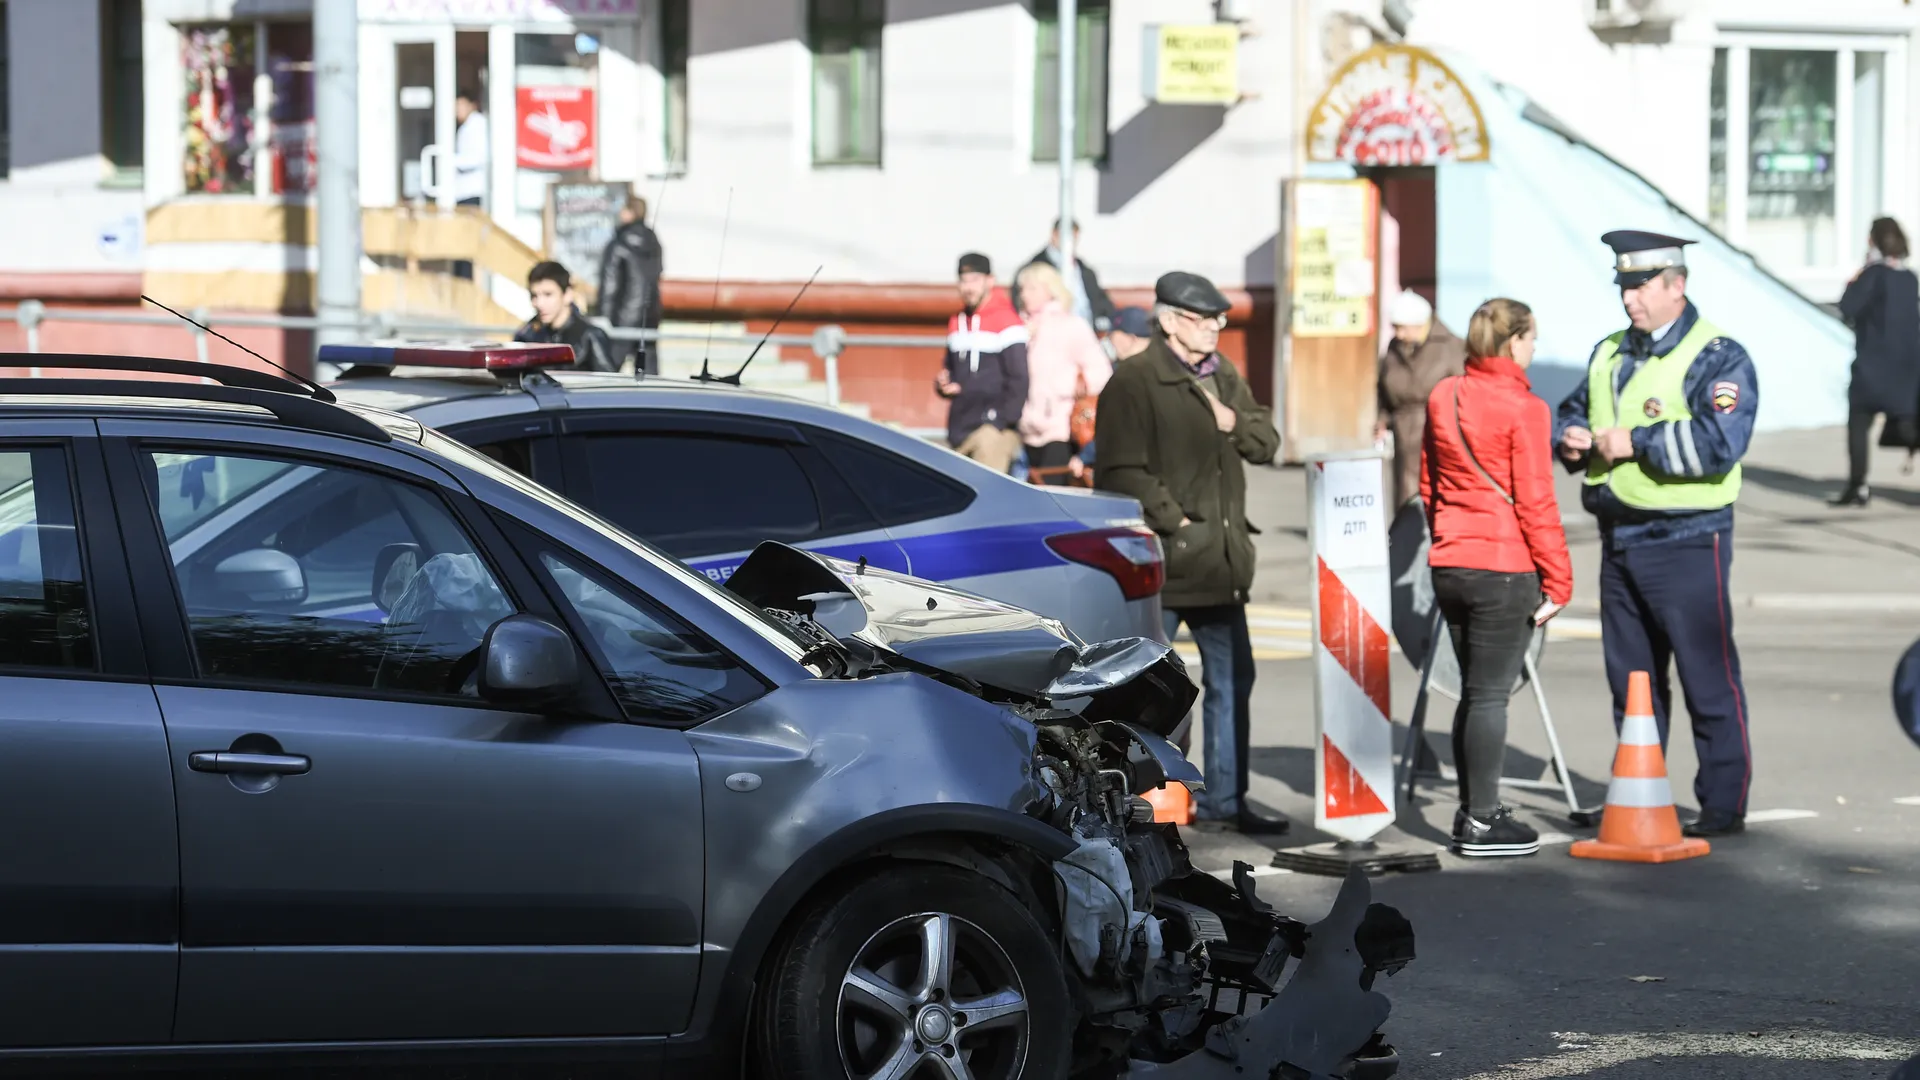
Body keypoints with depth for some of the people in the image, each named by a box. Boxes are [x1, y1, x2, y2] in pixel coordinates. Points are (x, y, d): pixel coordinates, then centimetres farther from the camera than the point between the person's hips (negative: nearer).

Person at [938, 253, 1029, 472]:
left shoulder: (1007, 322, -6)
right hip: (959, 429, 7)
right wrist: (943, 384, 5)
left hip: (992, 427, -7)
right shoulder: (957, 323, 17)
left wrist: (1005, 421, -13)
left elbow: (1018, 379, -9)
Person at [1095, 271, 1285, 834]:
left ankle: (1224, 799, 22)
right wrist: (1174, 521, -18)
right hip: (1159, 561, -8)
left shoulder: (1225, 377, 14)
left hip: (1219, 558, 8)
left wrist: (1233, 422, -5)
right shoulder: (1134, 382, -11)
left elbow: (1266, 444, 15)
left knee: (1231, 680, 13)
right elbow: (1123, 473, -17)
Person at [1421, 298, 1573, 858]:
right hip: (1505, 568, -7)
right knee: (1490, 694, -2)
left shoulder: (1442, 397, 7)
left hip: (1449, 565, 7)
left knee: (1474, 691, 16)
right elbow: (1535, 503, -12)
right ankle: (1483, 822, 2)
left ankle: (1471, 811, 21)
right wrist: (1557, 580, -7)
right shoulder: (1523, 408, -12)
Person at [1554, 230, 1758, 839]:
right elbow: (1573, 410, 28)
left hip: (1686, 542, -7)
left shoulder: (1717, 358, -9)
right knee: (1631, 679, 14)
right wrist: (1569, 438, 3)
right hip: (1619, 539, 8)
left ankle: (1724, 806, 3)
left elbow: (1719, 443, -23)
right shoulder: (1609, 355, 15)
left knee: (1709, 681, -3)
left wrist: (1633, 443, -19)